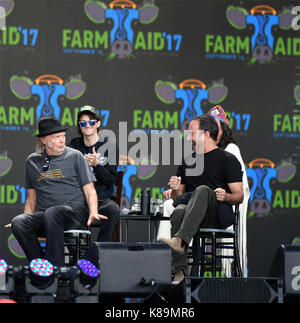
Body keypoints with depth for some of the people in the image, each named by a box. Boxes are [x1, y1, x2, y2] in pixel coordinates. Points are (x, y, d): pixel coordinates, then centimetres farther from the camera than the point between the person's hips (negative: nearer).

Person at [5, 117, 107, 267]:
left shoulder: (75, 156, 9)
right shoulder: (33, 161, 17)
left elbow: (89, 190, 5)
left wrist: (93, 212, -14)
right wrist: (27, 219, 5)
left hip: (74, 212, -3)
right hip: (44, 216, 3)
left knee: (52, 213, -37)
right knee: (18, 222, -27)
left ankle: (55, 267, -35)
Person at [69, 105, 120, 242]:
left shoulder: (109, 146, 5)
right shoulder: (74, 145, 12)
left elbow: (111, 179, -1)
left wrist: (96, 165, -16)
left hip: (103, 198, -1)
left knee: (113, 210, -35)